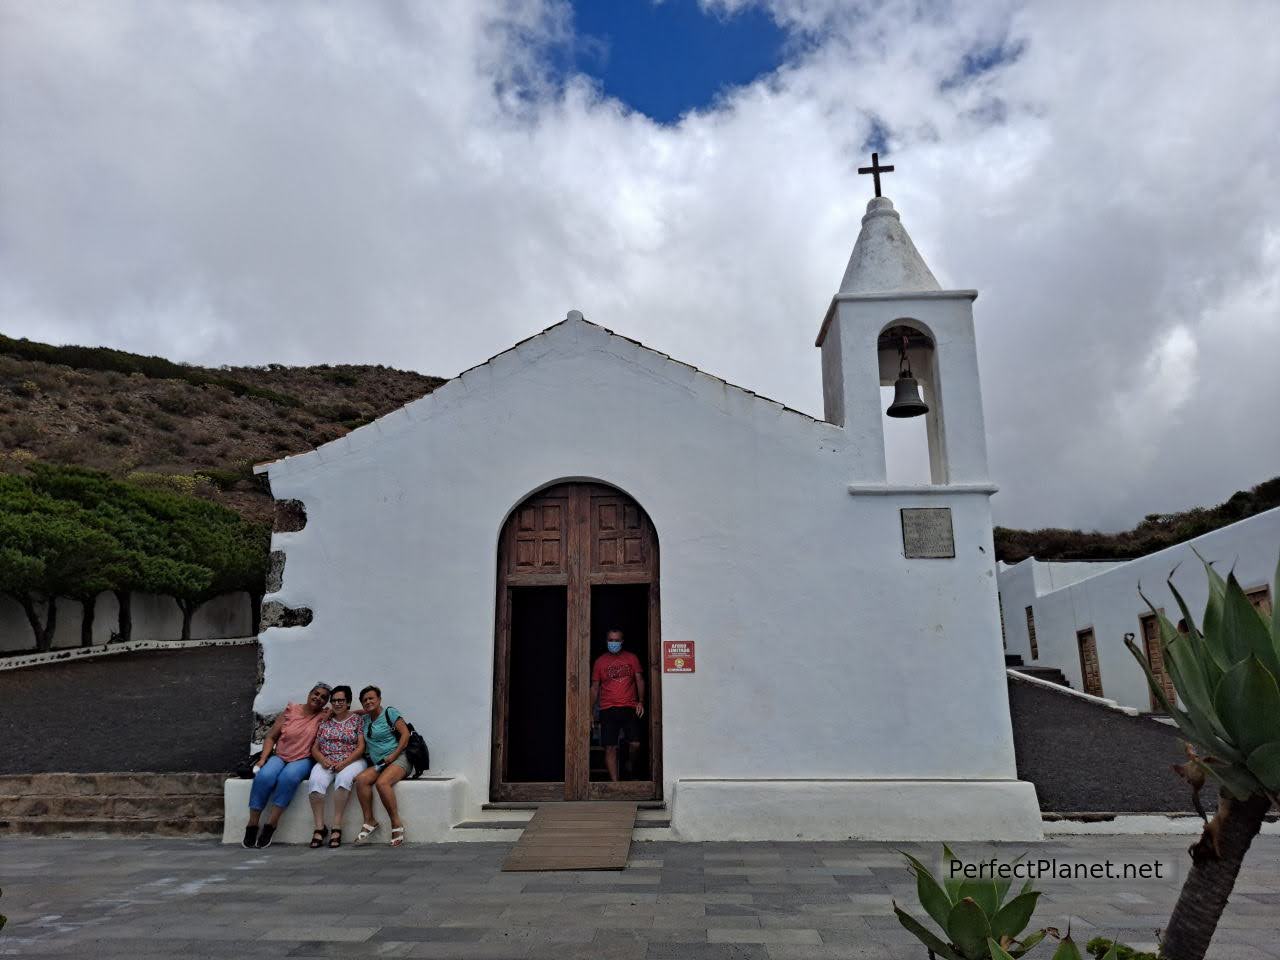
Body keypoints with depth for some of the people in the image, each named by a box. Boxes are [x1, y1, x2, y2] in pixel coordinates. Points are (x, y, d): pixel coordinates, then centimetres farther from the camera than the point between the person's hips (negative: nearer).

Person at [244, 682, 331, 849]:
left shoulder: (323, 716, 4)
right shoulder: (291, 710, 5)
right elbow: (271, 736, 6)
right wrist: (263, 758, -5)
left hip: (302, 760, -1)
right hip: (279, 756, 1)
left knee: (288, 777, -34)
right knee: (264, 776, -29)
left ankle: (269, 827, -26)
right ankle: (252, 826, -18)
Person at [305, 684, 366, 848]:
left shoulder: (357, 720, 6)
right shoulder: (324, 721, 16)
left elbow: (361, 747, -2)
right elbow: (315, 747, 11)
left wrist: (343, 763, -14)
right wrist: (323, 760, -9)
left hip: (351, 761, -3)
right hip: (325, 762, 3)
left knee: (343, 778, -36)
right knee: (315, 781, -30)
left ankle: (337, 827, -31)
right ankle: (320, 827, -25)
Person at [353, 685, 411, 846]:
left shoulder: (389, 712, 1)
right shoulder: (365, 719, 18)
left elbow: (405, 734, -6)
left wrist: (394, 755, -14)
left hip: (398, 759, -6)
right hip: (378, 764, 6)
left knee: (382, 782, -32)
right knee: (361, 779, -23)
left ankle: (397, 824, -24)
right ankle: (369, 821, -16)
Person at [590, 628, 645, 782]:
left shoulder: (632, 658, 9)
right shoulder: (600, 661, 9)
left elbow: (639, 680, 8)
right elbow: (595, 687, 11)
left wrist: (641, 701, -6)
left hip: (630, 708, 0)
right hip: (608, 710, 0)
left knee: (635, 744, -7)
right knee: (610, 748, -4)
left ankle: (629, 765, 24)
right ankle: (615, 782, 3)